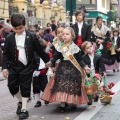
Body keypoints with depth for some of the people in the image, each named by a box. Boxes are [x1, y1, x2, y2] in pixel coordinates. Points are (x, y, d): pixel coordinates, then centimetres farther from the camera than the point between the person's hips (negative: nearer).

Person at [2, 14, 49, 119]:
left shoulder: (32, 36, -4)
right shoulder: (9, 38, 1)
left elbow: (39, 50, 3)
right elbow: (6, 54, 3)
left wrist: (48, 61, 7)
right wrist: (5, 67, -4)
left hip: (26, 66, -2)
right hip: (13, 67, 3)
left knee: (25, 88, 1)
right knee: (12, 86, 2)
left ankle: (24, 109, 12)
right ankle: (21, 101, 29)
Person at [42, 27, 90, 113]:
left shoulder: (75, 48, 1)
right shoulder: (60, 47, 2)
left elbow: (79, 60, 4)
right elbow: (55, 57, 1)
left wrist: (85, 67, -7)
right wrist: (50, 63, -16)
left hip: (73, 70, 0)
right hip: (62, 69, 0)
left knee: (73, 86, 4)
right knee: (61, 86, -5)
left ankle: (73, 103, 20)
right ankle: (62, 105, 2)